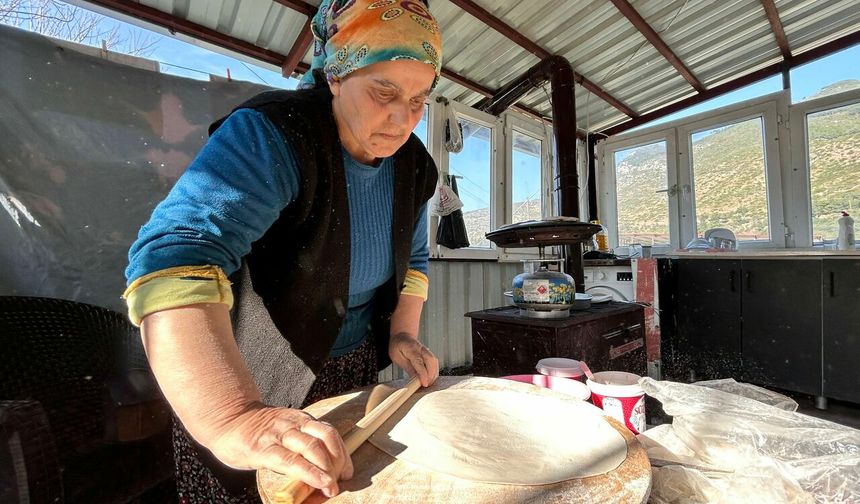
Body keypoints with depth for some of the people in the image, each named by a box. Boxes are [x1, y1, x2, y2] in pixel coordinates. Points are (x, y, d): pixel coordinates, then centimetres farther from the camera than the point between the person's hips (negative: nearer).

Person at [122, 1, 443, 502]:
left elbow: (413, 257, 7)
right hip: (250, 381, -5)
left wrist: (403, 334, -5)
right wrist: (234, 418, -48)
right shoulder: (270, 135, -25)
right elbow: (178, 253, -37)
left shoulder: (413, 165, -3)